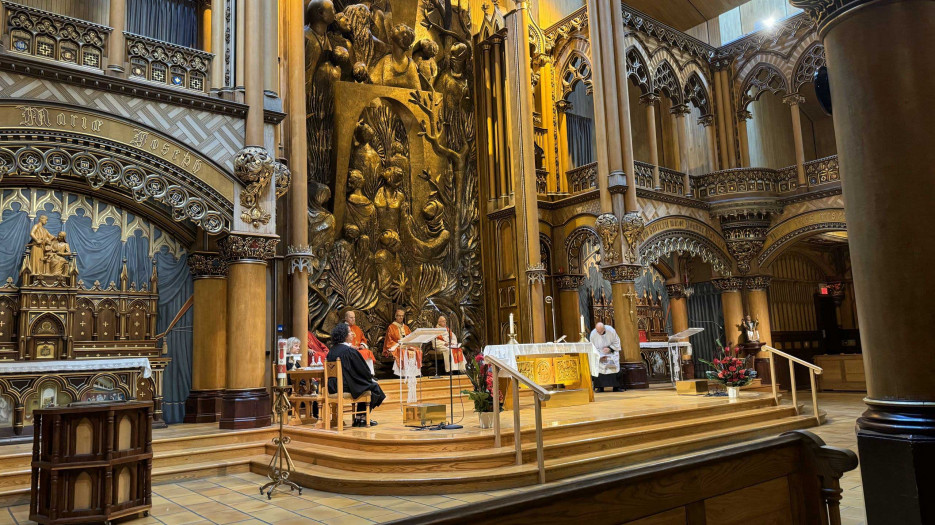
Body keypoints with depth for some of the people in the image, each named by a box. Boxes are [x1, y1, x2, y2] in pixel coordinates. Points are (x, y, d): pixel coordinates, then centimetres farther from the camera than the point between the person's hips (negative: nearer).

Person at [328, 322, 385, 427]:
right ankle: (361, 418, 15)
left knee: (367, 384, 26)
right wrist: (371, 378, 8)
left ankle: (358, 418, 24)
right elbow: (361, 369, -12)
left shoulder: (332, 351, 5)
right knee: (374, 387, 11)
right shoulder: (349, 350, -18)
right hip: (346, 386, -8)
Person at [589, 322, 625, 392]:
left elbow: (616, 342, -7)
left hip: (611, 352, 0)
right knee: (598, 366, -20)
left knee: (615, 367, -17)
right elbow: (593, 347, -9)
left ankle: (616, 387, -8)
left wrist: (610, 348, -22)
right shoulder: (593, 334, -16)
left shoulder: (611, 330, -18)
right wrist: (600, 355, -21)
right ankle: (600, 387, -15)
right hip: (599, 353, 0)